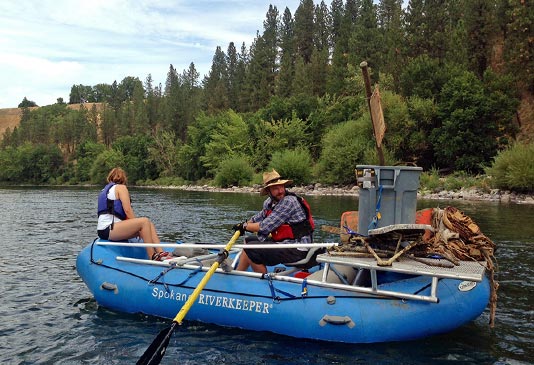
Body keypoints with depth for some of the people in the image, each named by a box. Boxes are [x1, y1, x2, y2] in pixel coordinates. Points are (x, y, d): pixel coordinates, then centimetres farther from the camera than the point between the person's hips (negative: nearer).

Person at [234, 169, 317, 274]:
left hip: (297, 250, -10)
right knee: (248, 240, 20)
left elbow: (265, 227, -21)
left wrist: (245, 226, -5)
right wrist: (244, 224, 7)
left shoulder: (289, 202, -21)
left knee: (250, 249, -17)